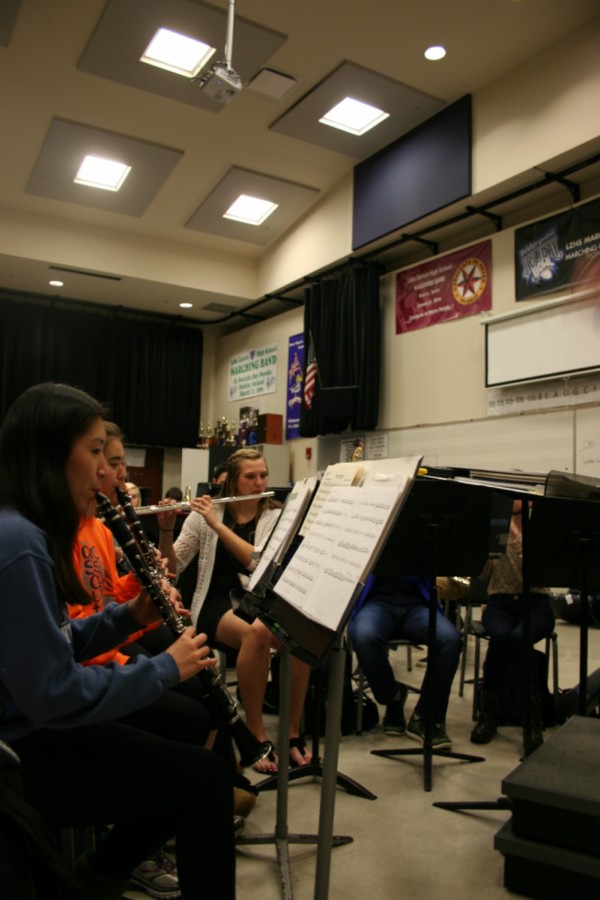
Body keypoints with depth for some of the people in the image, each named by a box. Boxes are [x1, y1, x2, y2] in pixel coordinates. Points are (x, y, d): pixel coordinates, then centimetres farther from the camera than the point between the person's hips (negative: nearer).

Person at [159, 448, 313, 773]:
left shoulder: (275, 517, 2)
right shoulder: (205, 513, 1)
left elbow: (260, 562, -17)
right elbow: (172, 568, -1)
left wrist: (217, 525, -22)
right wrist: (165, 529, -18)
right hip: (215, 604, -2)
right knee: (256, 633, -36)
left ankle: (293, 731, -14)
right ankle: (256, 733, -19)